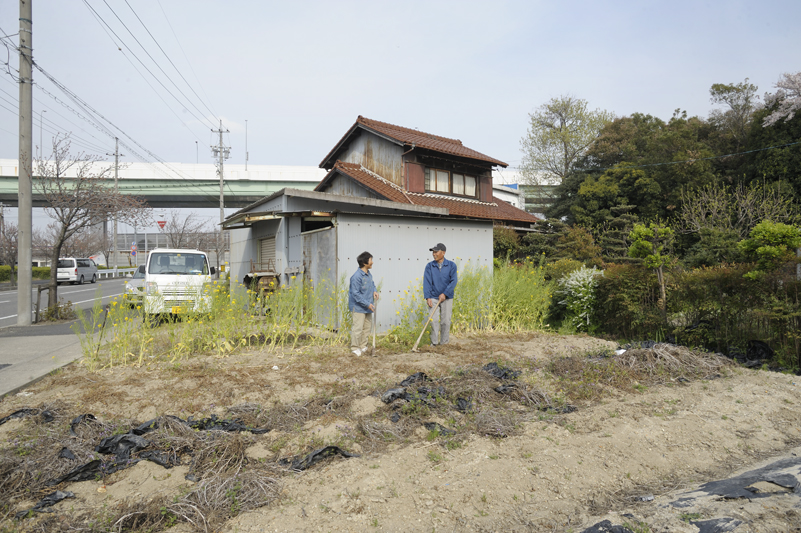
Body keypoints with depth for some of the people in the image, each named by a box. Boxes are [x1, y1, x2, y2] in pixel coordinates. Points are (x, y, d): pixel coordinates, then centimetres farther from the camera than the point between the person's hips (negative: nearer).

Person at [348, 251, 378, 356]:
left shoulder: (369, 274, 4)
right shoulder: (357, 276, -23)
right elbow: (356, 294, -23)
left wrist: (374, 291, 3)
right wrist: (367, 304, -22)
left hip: (367, 307, 9)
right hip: (358, 307, -9)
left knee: (368, 327, 15)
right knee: (358, 328, -4)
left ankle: (363, 346, 29)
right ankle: (355, 348, 11)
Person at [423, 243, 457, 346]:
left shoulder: (451, 265, -1)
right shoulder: (429, 266, 0)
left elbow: (453, 281, -6)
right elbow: (426, 282, -5)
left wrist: (445, 293, -15)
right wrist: (427, 297, -14)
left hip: (447, 298, 0)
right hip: (433, 297, 0)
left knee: (446, 321, 3)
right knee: (434, 320, -5)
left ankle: (444, 343, 15)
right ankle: (434, 343, 6)